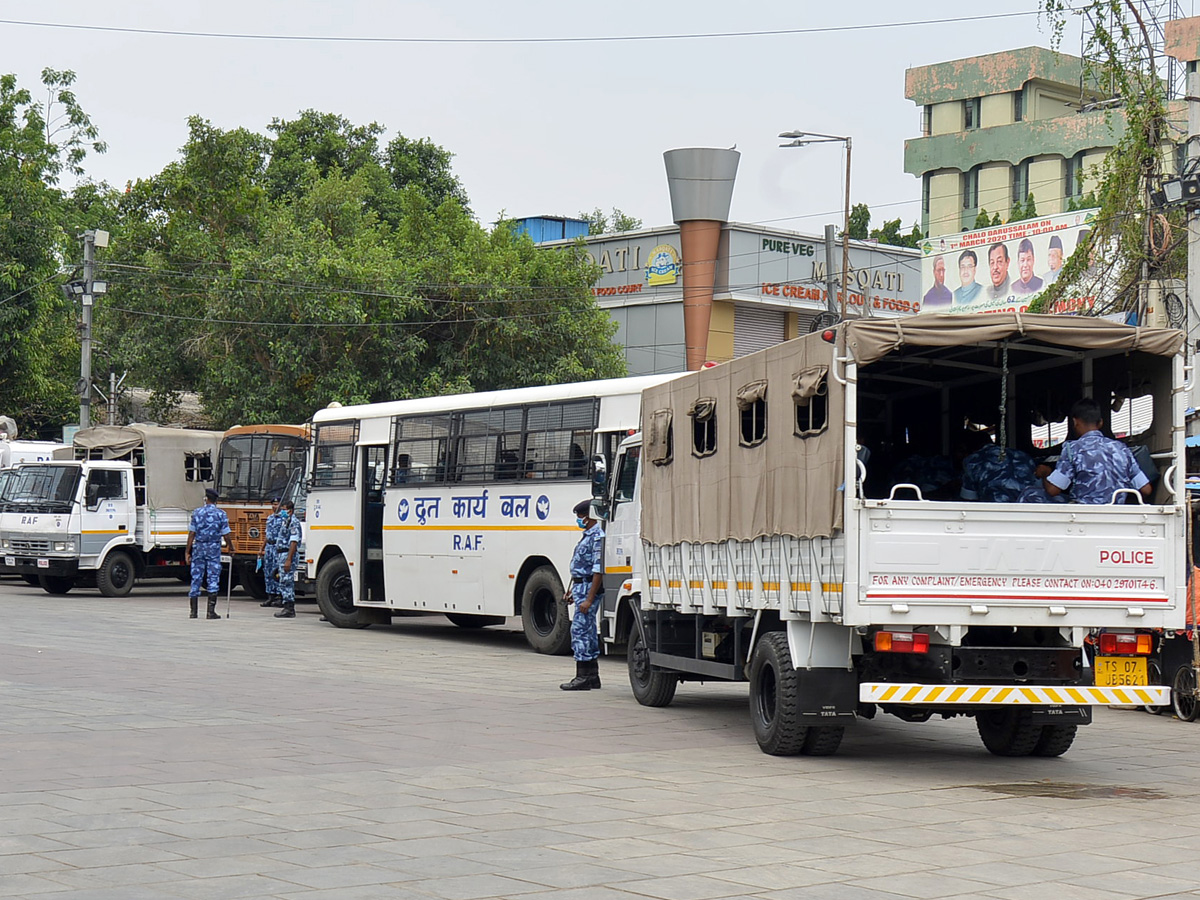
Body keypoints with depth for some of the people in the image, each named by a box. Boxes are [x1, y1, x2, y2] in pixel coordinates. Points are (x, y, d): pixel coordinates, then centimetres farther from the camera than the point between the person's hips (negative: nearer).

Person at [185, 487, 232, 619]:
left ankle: (193, 611, 8)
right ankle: (211, 611, -4)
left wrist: (187, 551, 3)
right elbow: (225, 535, -3)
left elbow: (191, 534, -1)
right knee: (213, 579, 1)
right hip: (214, 549, -1)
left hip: (199, 548, 1)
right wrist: (230, 548, 14)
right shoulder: (221, 514, -3)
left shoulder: (197, 512, 0)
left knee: (196, 578, 7)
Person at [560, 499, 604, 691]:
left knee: (580, 630, -11)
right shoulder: (587, 536, 17)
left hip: (590, 588, -11)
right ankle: (592, 677, 15)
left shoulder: (597, 537, -16)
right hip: (581, 587, 11)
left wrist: (589, 599, -24)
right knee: (588, 632, 11)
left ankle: (583, 677, -9)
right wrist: (572, 591, 22)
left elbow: (598, 571, -21)